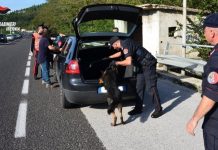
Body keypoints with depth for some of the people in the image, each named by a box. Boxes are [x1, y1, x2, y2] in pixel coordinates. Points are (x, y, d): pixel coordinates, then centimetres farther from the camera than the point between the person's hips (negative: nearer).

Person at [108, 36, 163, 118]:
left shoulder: (126, 45, -20)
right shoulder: (124, 45, 11)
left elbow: (128, 62, -31)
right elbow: (119, 53, 35)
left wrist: (117, 63, -16)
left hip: (148, 65, -10)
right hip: (142, 66, 10)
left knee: (151, 88, -9)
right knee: (139, 87, 11)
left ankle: (158, 109, 0)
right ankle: (138, 108, 19)